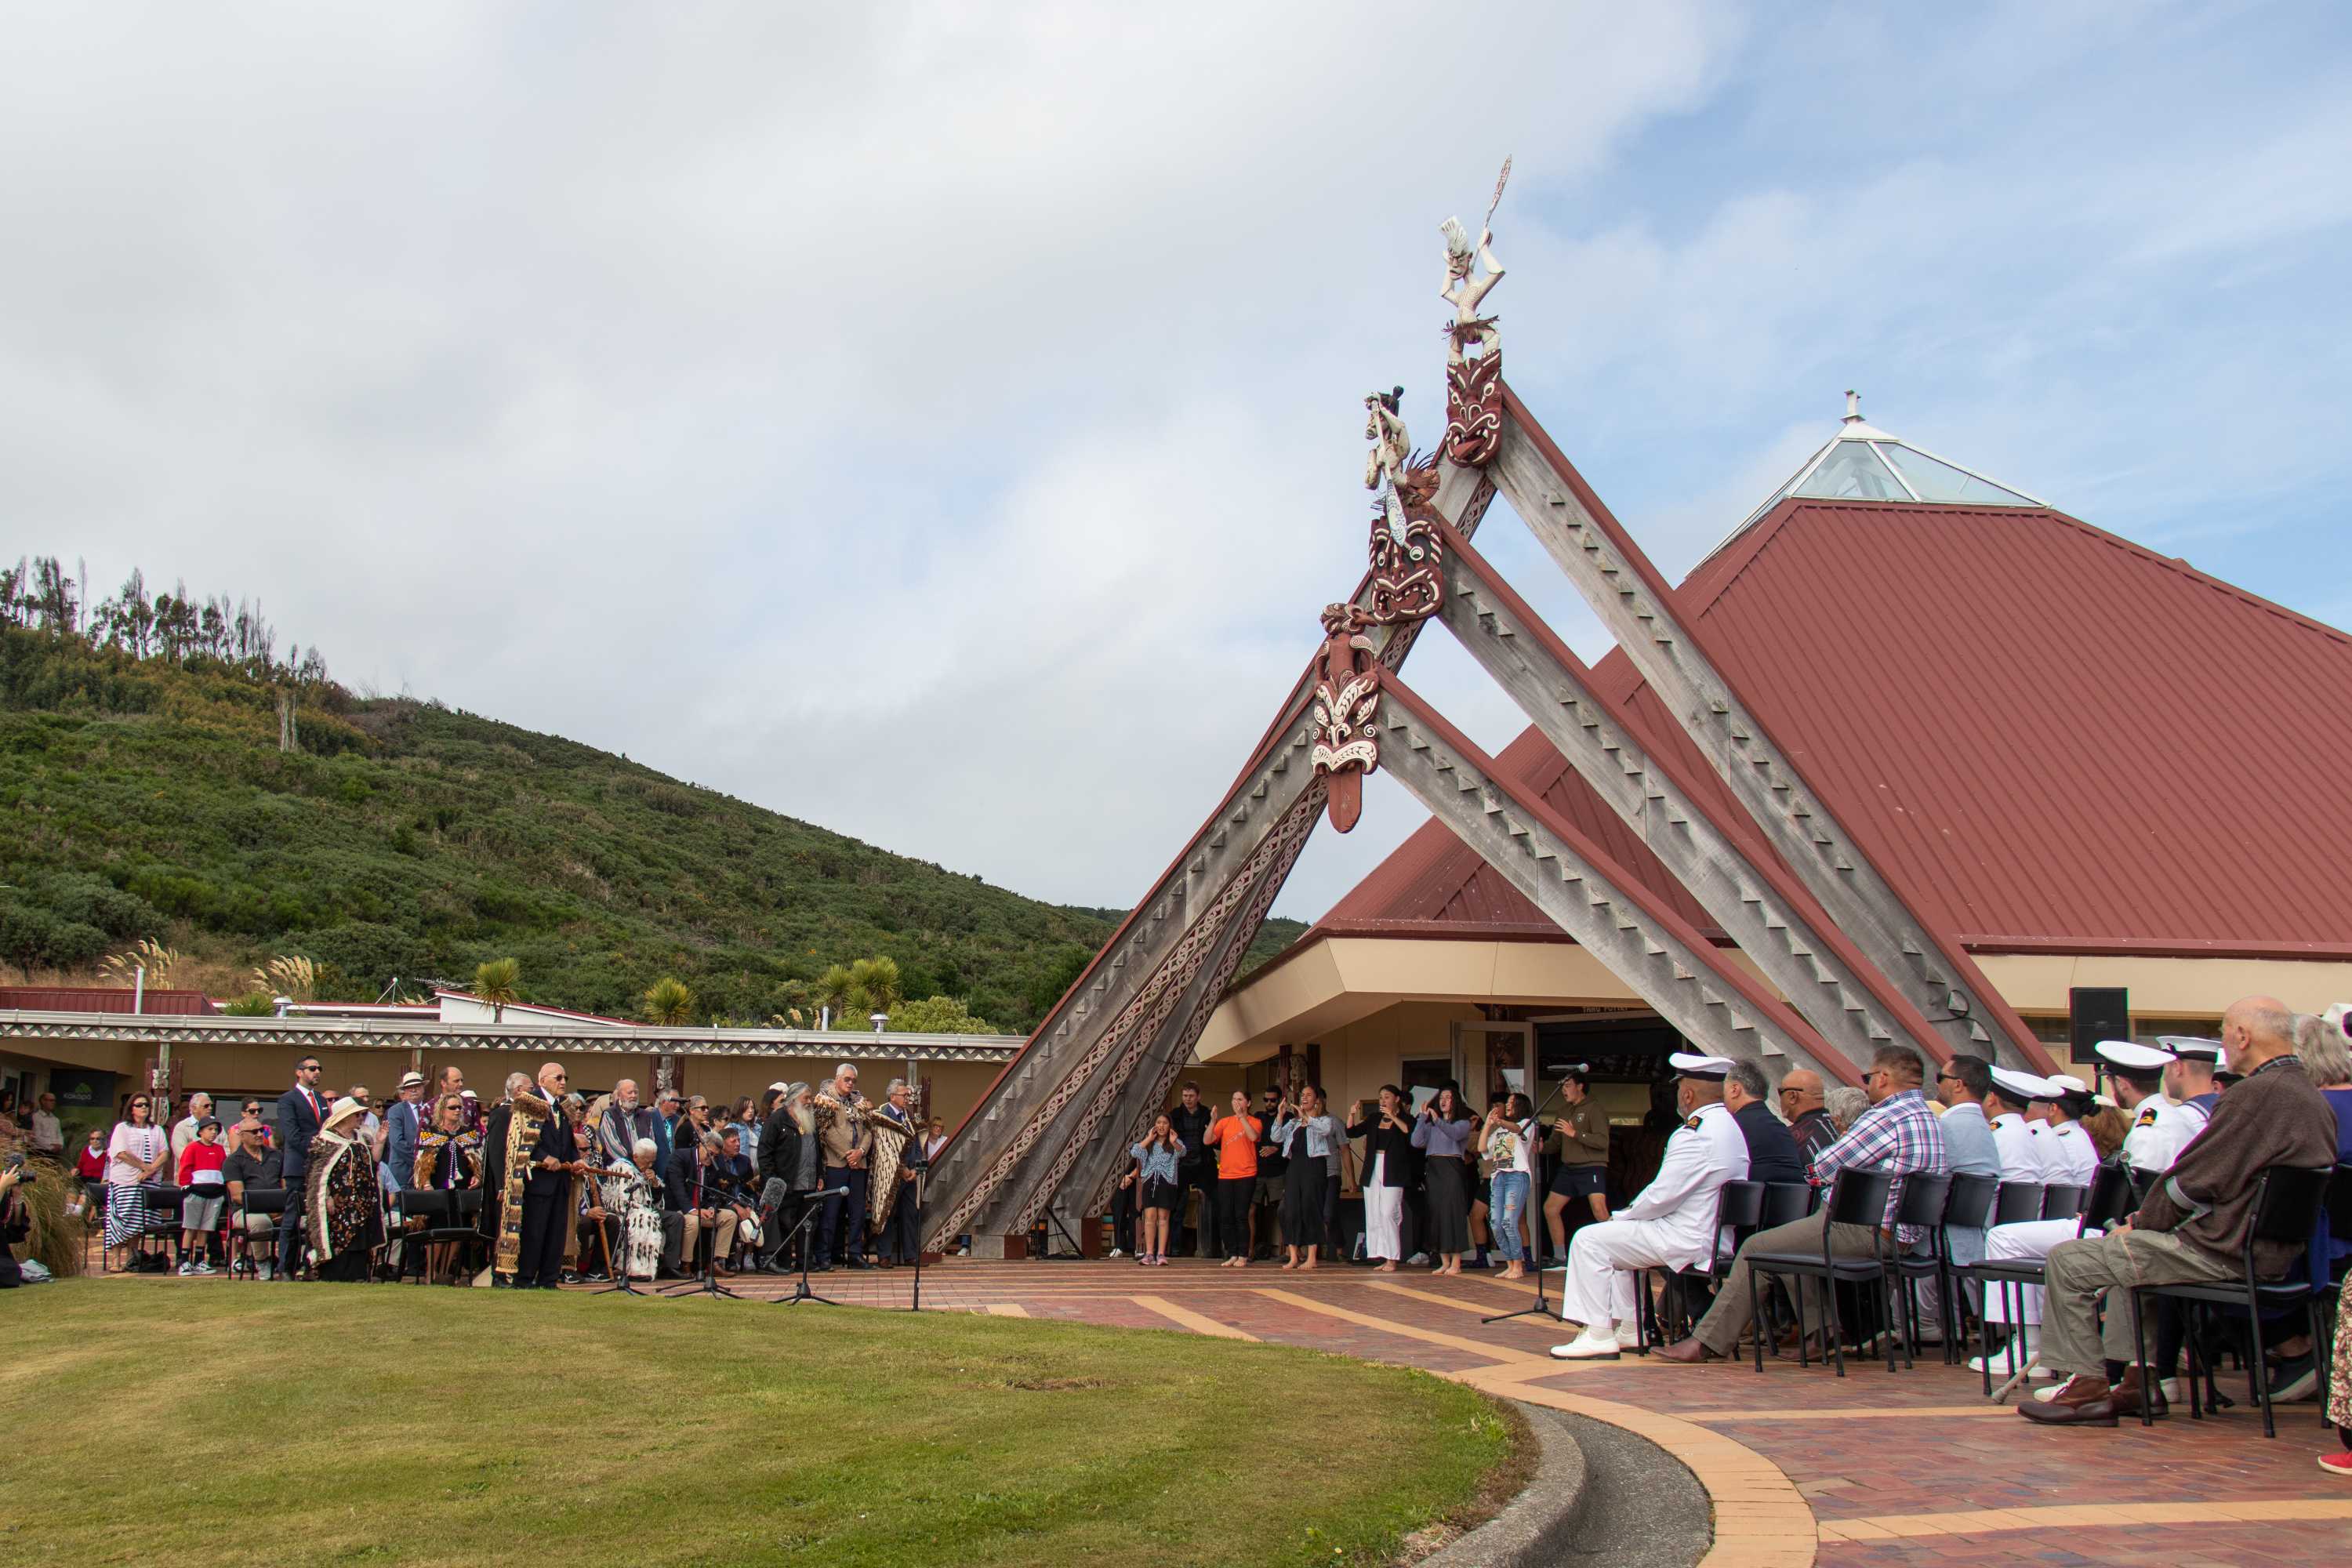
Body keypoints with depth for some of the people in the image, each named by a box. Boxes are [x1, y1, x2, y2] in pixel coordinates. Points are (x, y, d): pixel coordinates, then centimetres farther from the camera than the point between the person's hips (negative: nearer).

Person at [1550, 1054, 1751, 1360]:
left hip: (1687, 1241, -10)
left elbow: (1661, 1196, -22)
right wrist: (1625, 1217, 12)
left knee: (1589, 1239, -7)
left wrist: (1625, 1216, -3)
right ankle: (1627, 1328, 25)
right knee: (1615, 1235, 26)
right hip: (1711, 1236, 10)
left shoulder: (1697, 1133, -22)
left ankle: (1599, 1336, -6)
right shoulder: (1728, 1124, 9)